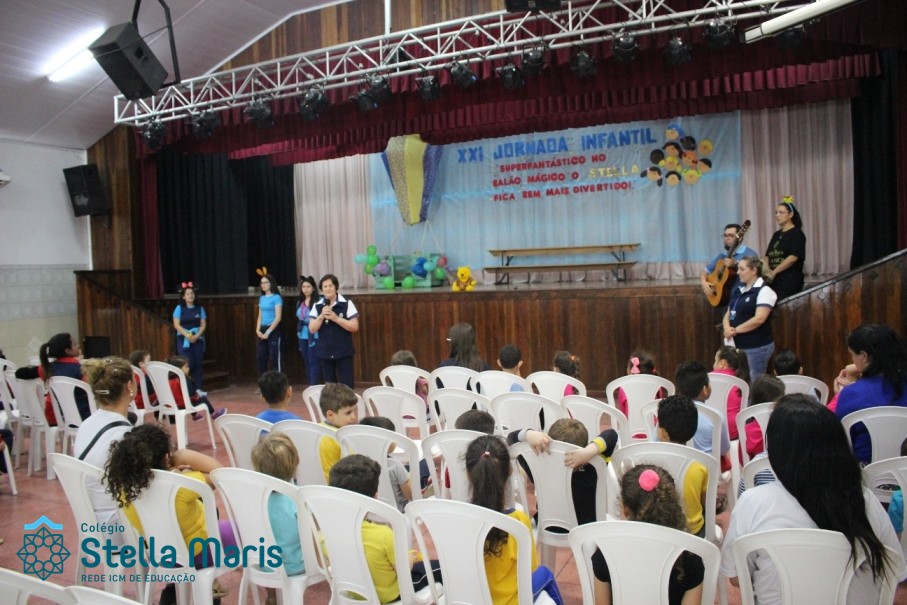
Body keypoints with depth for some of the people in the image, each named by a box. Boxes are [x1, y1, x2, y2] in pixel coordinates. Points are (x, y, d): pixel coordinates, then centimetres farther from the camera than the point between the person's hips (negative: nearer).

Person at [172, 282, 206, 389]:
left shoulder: (200, 308, 6)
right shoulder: (179, 308, 0)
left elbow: (203, 324, 3)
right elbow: (176, 325, -6)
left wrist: (196, 336, -13)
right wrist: (187, 335, -17)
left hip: (198, 339, 2)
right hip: (184, 340, -2)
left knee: (197, 364, 2)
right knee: (188, 364, -11)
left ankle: (198, 389, 7)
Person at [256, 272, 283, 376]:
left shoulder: (276, 298, -8)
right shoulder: (261, 298, 13)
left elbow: (278, 318, -14)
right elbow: (260, 316, 15)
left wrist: (268, 332, -15)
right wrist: (258, 330, 0)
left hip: (273, 330, -7)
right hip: (263, 330, 7)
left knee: (275, 358, -5)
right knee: (260, 358, 8)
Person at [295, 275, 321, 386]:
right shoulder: (300, 303, 13)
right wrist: (298, 333, 18)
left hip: (314, 335, -7)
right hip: (303, 336, 7)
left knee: (313, 362, -6)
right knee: (307, 362, 11)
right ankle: (310, 386, 20)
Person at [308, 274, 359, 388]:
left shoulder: (346, 304, -5)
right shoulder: (317, 306, 4)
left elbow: (354, 327, -9)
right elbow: (312, 329, 1)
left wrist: (335, 318, -18)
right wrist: (321, 316, -15)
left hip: (344, 352, -3)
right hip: (324, 352, 3)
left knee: (346, 385, -2)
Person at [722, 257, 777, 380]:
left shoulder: (764, 291, -10)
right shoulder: (738, 291, 14)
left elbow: (759, 319, -21)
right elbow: (728, 314, 14)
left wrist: (735, 330, -14)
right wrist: (727, 328, -8)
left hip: (757, 347, -7)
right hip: (738, 345, 8)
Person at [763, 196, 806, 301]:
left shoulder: (797, 234, -2)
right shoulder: (776, 234, 18)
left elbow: (793, 257, -15)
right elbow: (768, 255, 13)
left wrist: (774, 272, -17)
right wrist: (767, 269, -8)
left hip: (790, 281, -6)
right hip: (774, 280, 6)